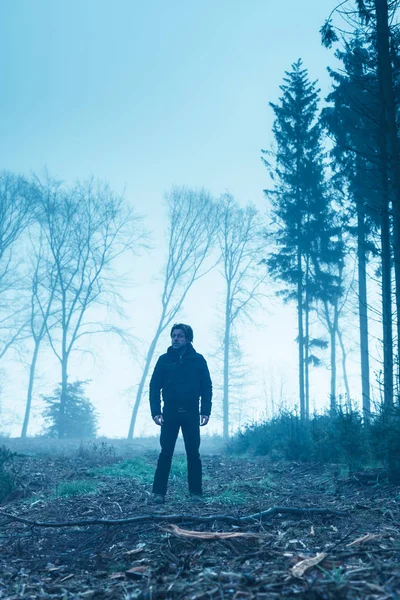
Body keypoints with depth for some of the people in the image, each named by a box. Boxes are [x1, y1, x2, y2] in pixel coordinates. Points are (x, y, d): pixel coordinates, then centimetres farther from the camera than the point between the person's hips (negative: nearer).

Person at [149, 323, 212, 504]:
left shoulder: (198, 360, 3)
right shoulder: (164, 359, 5)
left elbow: (207, 387, 3)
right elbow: (154, 386, 2)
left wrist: (206, 411, -6)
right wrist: (156, 411, -8)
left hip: (191, 414, 0)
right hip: (170, 413, 0)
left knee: (193, 454, 2)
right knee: (165, 453, -1)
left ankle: (196, 492, 7)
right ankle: (158, 492, 2)